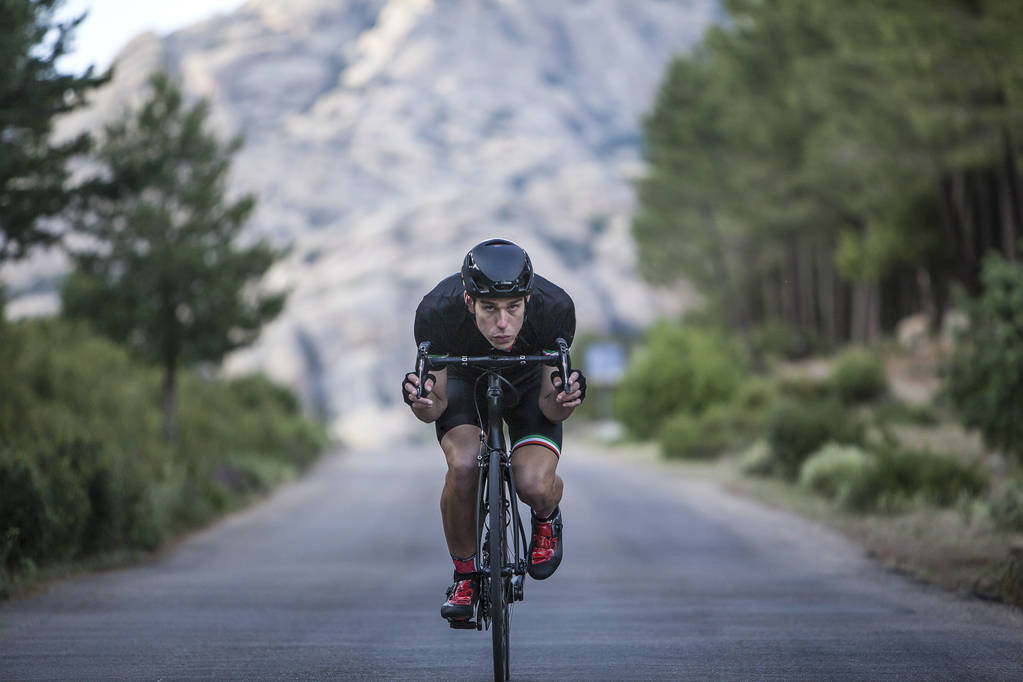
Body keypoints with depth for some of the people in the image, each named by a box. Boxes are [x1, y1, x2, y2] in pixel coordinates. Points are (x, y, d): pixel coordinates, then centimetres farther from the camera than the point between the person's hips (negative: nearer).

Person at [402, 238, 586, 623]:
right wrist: (423, 405, -45)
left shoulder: (554, 309, -35)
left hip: (528, 381, 0)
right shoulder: (437, 313, -36)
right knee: (463, 465, -29)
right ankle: (464, 574, -4)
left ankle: (547, 519, 13)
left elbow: (549, 407, -22)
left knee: (535, 486, -25)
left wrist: (563, 402, -45)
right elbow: (436, 405, -22)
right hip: (464, 379, 0)